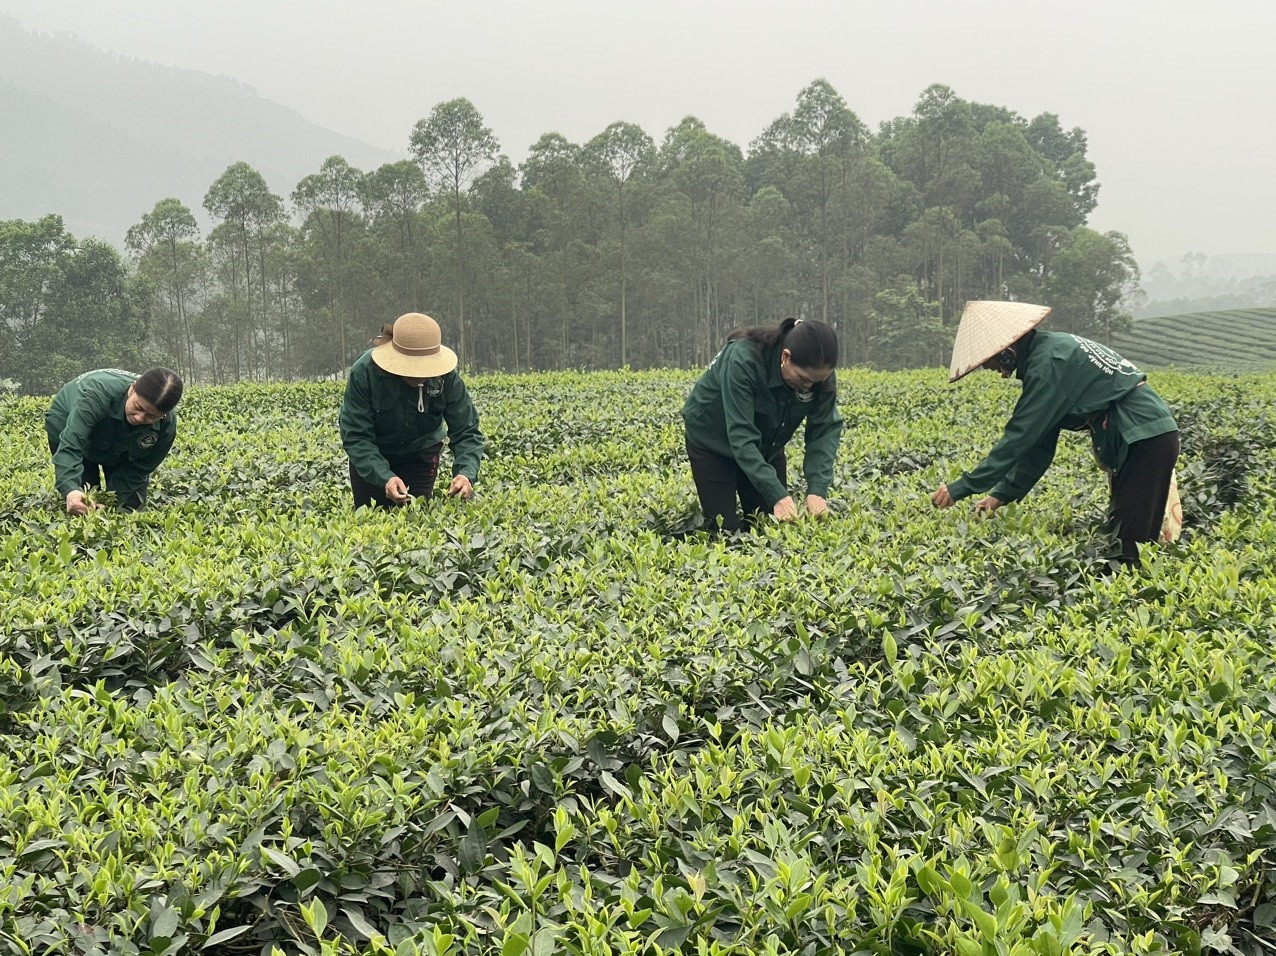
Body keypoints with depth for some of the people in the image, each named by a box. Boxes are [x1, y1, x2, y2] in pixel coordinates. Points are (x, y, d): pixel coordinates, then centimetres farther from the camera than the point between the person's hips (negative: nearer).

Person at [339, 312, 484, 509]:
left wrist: (466, 473, -43)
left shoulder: (446, 376, -27)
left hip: (421, 453, 1)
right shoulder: (364, 372, -31)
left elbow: (466, 432, -23)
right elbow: (355, 437, -30)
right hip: (372, 456, -1)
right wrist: (384, 477, -45)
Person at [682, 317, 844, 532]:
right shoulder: (743, 360, -39)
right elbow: (740, 435, -40)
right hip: (712, 440, -5)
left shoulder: (820, 373, -23)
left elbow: (826, 429, -22)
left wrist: (817, 489, -38)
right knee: (725, 528, -7)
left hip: (766, 445, 5)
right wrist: (777, 495, -47)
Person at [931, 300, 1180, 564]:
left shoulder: (1050, 361, -18)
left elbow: (1021, 436, -20)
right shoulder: (1046, 350, 13)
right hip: (1149, 436, 10)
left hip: (1146, 438, -10)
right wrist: (1002, 493, 8)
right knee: (1119, 534, 12)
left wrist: (961, 488, -17)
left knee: (1131, 543, -10)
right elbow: (1038, 439, 14)